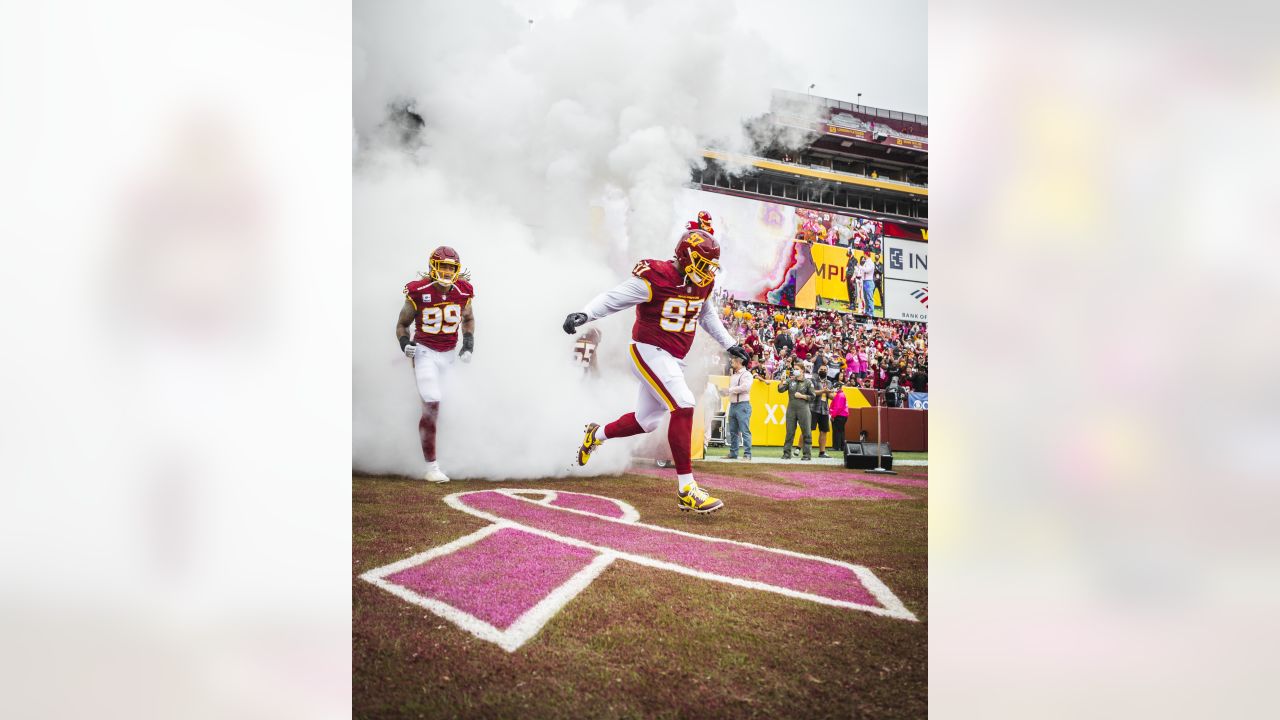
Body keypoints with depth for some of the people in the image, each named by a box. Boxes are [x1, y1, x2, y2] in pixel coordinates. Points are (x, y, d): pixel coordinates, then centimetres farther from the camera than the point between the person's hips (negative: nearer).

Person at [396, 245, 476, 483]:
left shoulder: (462, 292, -3)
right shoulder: (418, 292, -13)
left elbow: (468, 319, 18)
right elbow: (402, 324, 0)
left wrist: (468, 342, 3)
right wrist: (405, 343, -19)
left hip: (450, 354, 4)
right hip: (425, 352, -4)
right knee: (432, 406, -13)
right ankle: (431, 468, -7)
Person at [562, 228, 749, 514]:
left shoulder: (702, 283, 5)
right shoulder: (656, 278, -19)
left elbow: (706, 314, 24)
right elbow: (614, 298, -21)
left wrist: (729, 343, 28)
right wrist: (584, 314, -38)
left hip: (673, 360, 9)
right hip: (650, 352, -9)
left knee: (647, 421, 15)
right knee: (683, 406, -22)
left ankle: (596, 435, 43)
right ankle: (686, 490, -18)